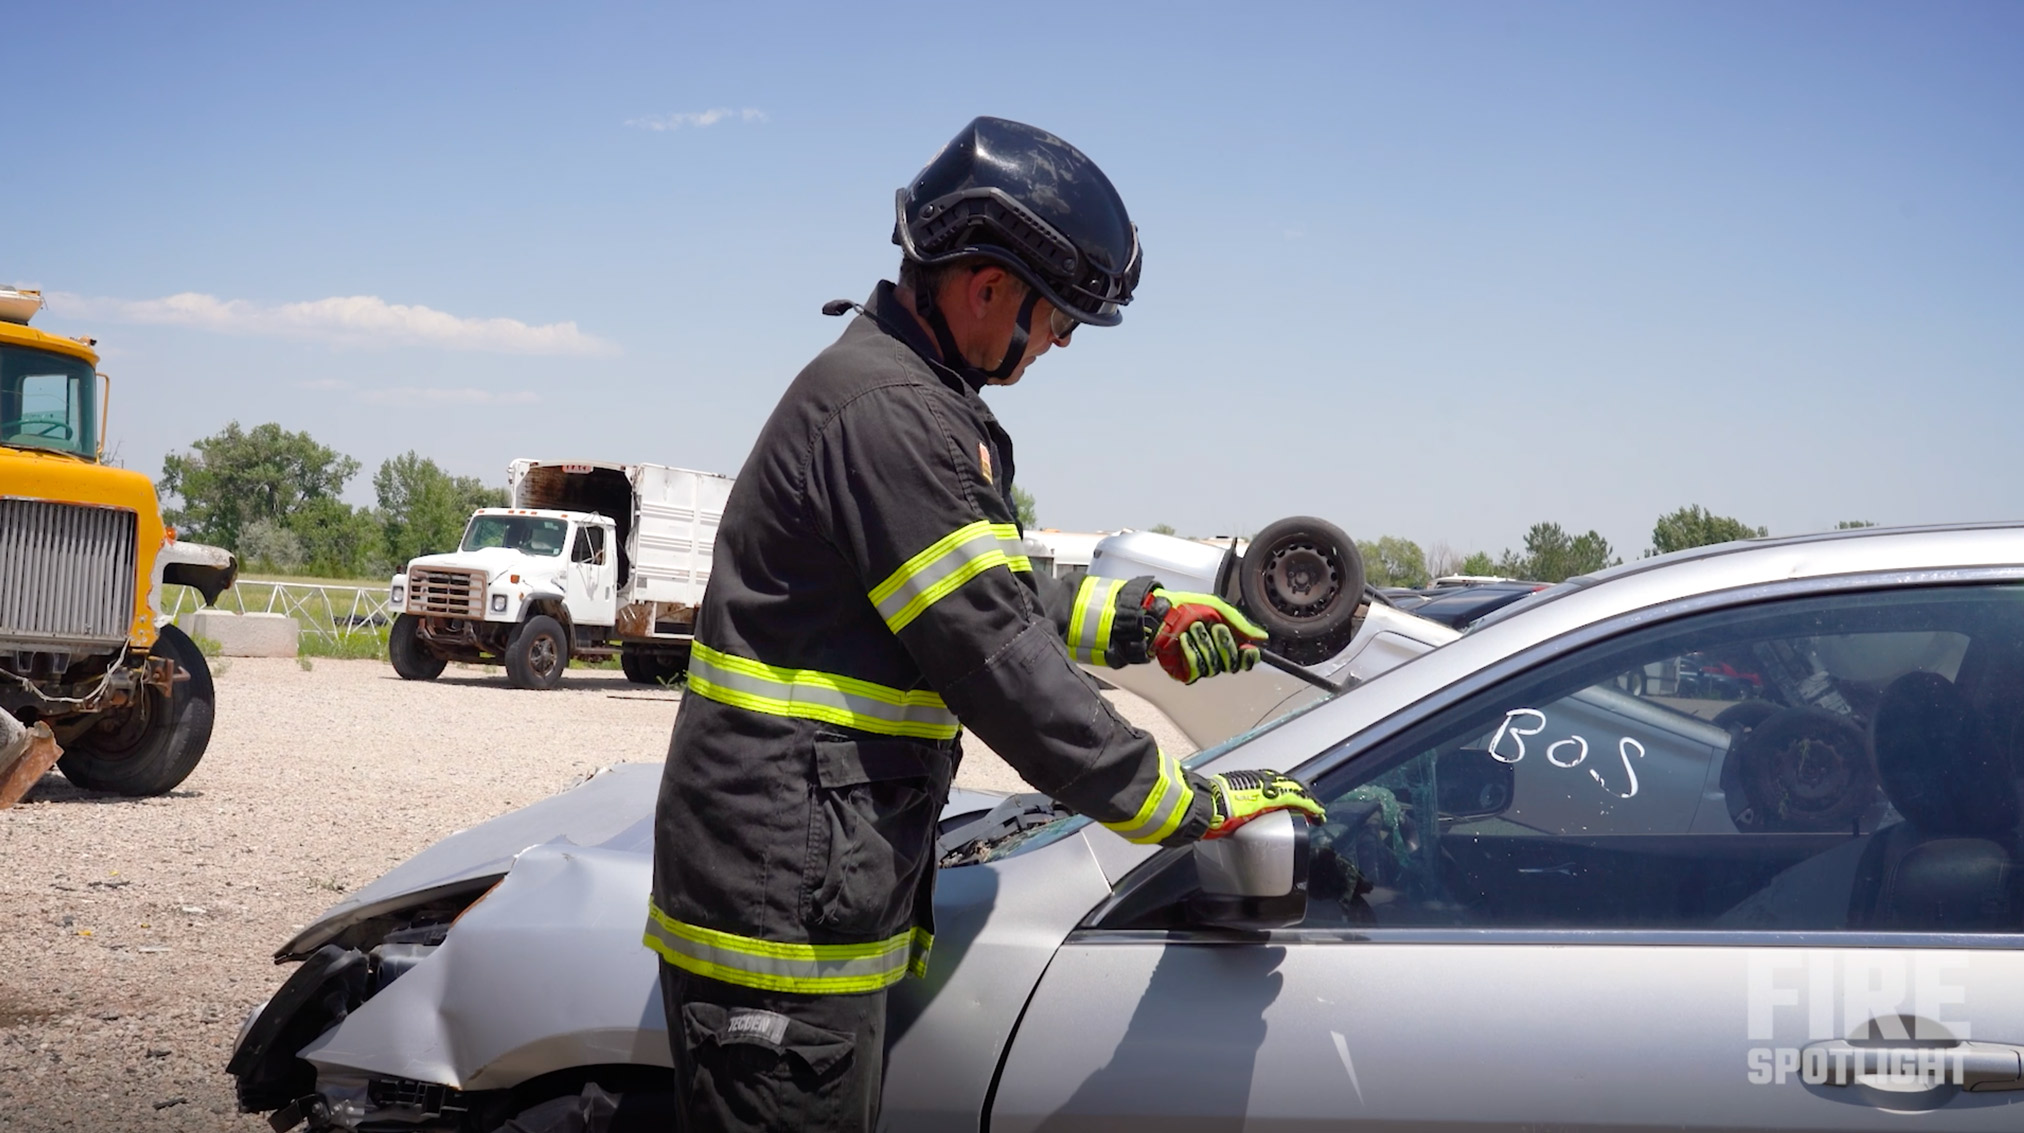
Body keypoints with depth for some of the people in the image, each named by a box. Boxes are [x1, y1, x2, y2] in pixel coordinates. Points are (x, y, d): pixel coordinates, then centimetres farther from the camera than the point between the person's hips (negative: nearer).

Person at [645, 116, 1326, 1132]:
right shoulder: (889, 415, -20)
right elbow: (997, 659, -22)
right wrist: (1187, 808, -15)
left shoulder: (906, 394, 15)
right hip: (783, 914, -11)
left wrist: (1141, 619, 18)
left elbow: (998, 596, 25)